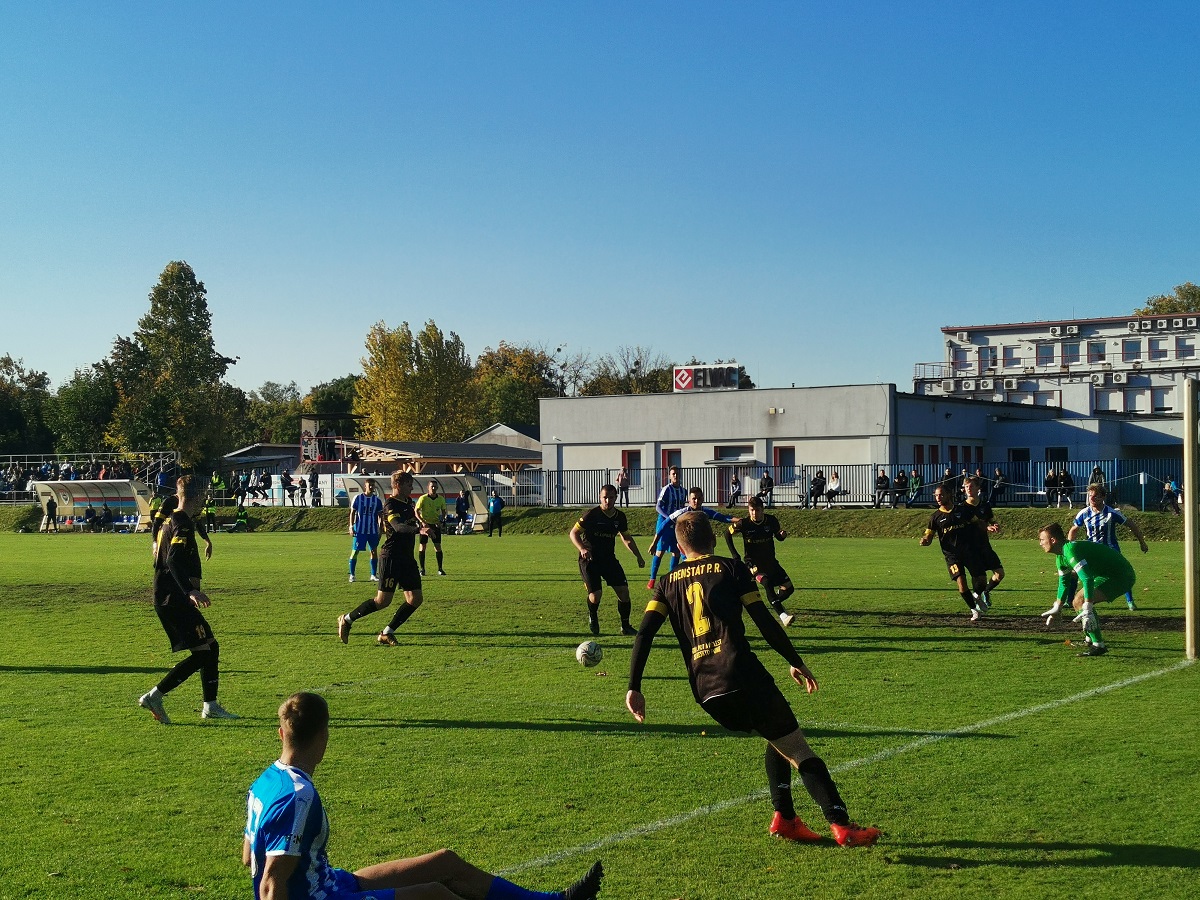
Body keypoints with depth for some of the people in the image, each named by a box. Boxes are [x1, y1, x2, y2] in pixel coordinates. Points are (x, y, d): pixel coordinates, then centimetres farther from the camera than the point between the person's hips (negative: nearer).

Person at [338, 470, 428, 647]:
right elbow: (398, 527, -32)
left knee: (416, 599, 1)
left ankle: (386, 634, 10)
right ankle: (347, 620, 13)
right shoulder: (390, 504, -14)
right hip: (391, 557, -9)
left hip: (407, 558, 9)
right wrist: (418, 529, -45)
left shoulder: (407, 501, 13)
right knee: (383, 601, -7)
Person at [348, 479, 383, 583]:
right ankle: (352, 574, 6)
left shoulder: (377, 500, 4)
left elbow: (380, 515, 9)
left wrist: (381, 529, 5)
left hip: (373, 530, 3)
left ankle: (374, 574, 15)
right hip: (359, 530, -2)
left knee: (374, 551, 6)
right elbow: (352, 513, 2)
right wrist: (351, 526, -6)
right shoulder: (358, 498, -1)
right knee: (355, 551, -2)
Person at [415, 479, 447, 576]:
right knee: (422, 546, -2)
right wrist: (423, 522, -21)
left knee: (438, 546, -2)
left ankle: (440, 569, 5)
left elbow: (443, 511, 12)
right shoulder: (423, 498, -9)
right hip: (425, 524, -2)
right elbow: (416, 512, -9)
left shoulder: (441, 499, 0)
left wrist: (440, 521, -5)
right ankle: (422, 569, 6)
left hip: (436, 524, 2)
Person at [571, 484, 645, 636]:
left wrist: (638, 556, 16)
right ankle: (593, 618, 21)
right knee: (595, 595, -14)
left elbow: (626, 538, 21)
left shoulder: (620, 517, 4)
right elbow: (573, 533, -7)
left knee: (624, 591, -5)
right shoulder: (591, 514, -12)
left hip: (609, 558, 5)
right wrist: (582, 549, -23)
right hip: (590, 559, -4)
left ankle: (625, 626, 13)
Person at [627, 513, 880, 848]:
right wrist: (796, 662, 9)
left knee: (777, 739, 26)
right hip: (743, 677, -4)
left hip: (705, 693, 5)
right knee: (799, 750, -1)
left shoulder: (667, 584, 18)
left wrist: (634, 688, 5)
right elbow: (764, 620, 1)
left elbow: (644, 634, 5)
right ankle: (842, 824, -13)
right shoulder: (730, 568, 9)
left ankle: (784, 817, 17)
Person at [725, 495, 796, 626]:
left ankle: (775, 603, 28)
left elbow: (779, 536, 10)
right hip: (754, 563, -4)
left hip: (771, 561, 4)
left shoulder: (771, 520, -6)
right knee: (767, 584, -31)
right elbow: (727, 533, 3)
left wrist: (783, 535, -15)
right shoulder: (744, 524, -13)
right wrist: (734, 554, -1)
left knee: (789, 588, -2)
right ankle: (783, 616, -36)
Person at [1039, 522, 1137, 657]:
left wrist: (1087, 608, -35)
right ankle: (1090, 639, 40)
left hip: (1121, 576, -11)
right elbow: (1064, 582, 23)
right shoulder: (1060, 557, 9)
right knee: (1080, 601, 23)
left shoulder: (1070, 550, -24)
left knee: (1080, 601, -23)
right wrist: (1057, 609, 21)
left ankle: (1098, 645, -22)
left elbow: (1087, 578, -32)